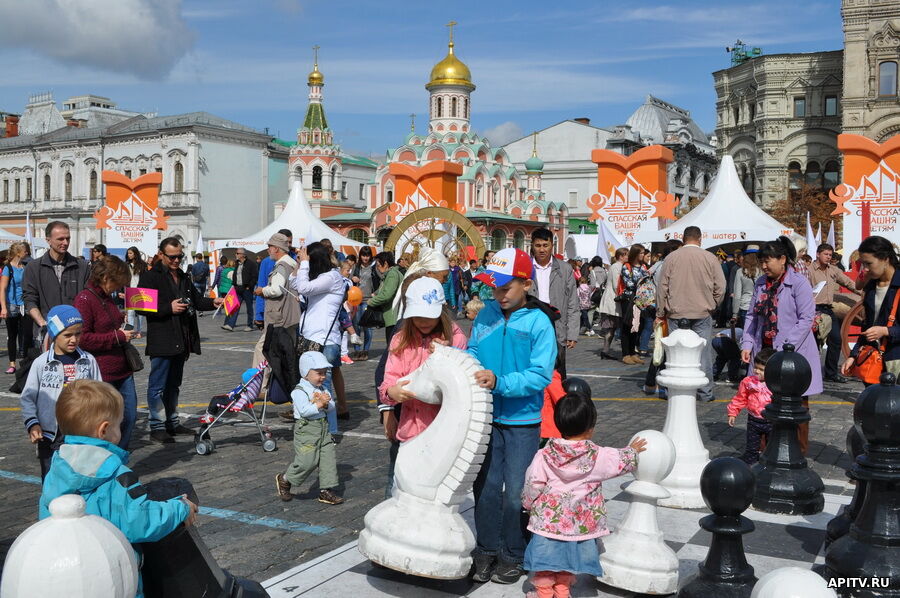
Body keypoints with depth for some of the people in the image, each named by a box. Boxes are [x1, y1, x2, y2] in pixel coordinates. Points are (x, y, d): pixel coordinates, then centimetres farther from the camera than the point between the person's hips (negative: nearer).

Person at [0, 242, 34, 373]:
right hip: (12, 307, -3)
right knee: (12, 335, 6)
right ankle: (12, 364, 13)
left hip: (25, 306, 3)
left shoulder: (25, 268, 7)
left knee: (26, 334, -1)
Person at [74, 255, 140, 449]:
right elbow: (82, 339, -20)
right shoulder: (84, 299, -13)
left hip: (122, 370, 9)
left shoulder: (106, 297, 14)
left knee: (129, 417, 12)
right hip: (102, 374, -9)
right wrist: (117, 336, -18)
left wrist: (122, 321, 14)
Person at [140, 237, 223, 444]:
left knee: (173, 385, 16)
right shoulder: (150, 277, -7)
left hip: (181, 341, 8)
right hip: (161, 341, -8)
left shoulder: (183, 277, 17)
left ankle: (172, 423, 25)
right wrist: (169, 308, -21)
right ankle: (157, 427, 5)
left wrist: (213, 302, 3)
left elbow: (196, 299, 22)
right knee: (158, 386, -1)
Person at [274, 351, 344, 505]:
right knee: (307, 461, -9)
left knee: (329, 459, 3)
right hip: (306, 430, -8)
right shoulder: (299, 391, -12)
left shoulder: (323, 389, 12)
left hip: (323, 429, 8)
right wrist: (319, 404, -18)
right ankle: (284, 480, 15)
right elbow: (304, 410, -23)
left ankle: (326, 490, 12)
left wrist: (326, 403, -12)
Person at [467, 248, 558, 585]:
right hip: (486, 417, 4)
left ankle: (513, 555, 24)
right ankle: (486, 550, 28)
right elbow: (473, 351, 9)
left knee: (516, 491, 6)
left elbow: (540, 375, -19)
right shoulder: (487, 314, -1)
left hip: (522, 421, -4)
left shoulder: (539, 322, -14)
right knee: (486, 486, 12)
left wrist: (499, 382, -27)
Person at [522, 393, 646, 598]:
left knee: (546, 561, 13)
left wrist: (529, 505, 12)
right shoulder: (599, 456, -12)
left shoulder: (544, 456, -12)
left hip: (548, 519, -1)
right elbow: (623, 462, 6)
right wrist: (633, 450, 27)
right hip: (580, 524, 1)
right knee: (567, 563, 19)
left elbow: (532, 485, -7)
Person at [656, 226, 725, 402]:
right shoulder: (710, 258, -1)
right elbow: (720, 287, 0)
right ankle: (705, 392, 8)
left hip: (676, 314, 1)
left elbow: (662, 287, 2)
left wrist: (660, 313, 9)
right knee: (703, 353, 5)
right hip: (703, 314, 0)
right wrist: (711, 306, 15)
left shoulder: (671, 258, 0)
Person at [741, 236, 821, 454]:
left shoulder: (799, 283, -10)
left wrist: (786, 348, -19)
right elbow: (752, 316, 13)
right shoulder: (761, 283, 10)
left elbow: (806, 319, -14)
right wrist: (747, 344, 0)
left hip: (794, 352, -6)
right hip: (765, 351, 6)